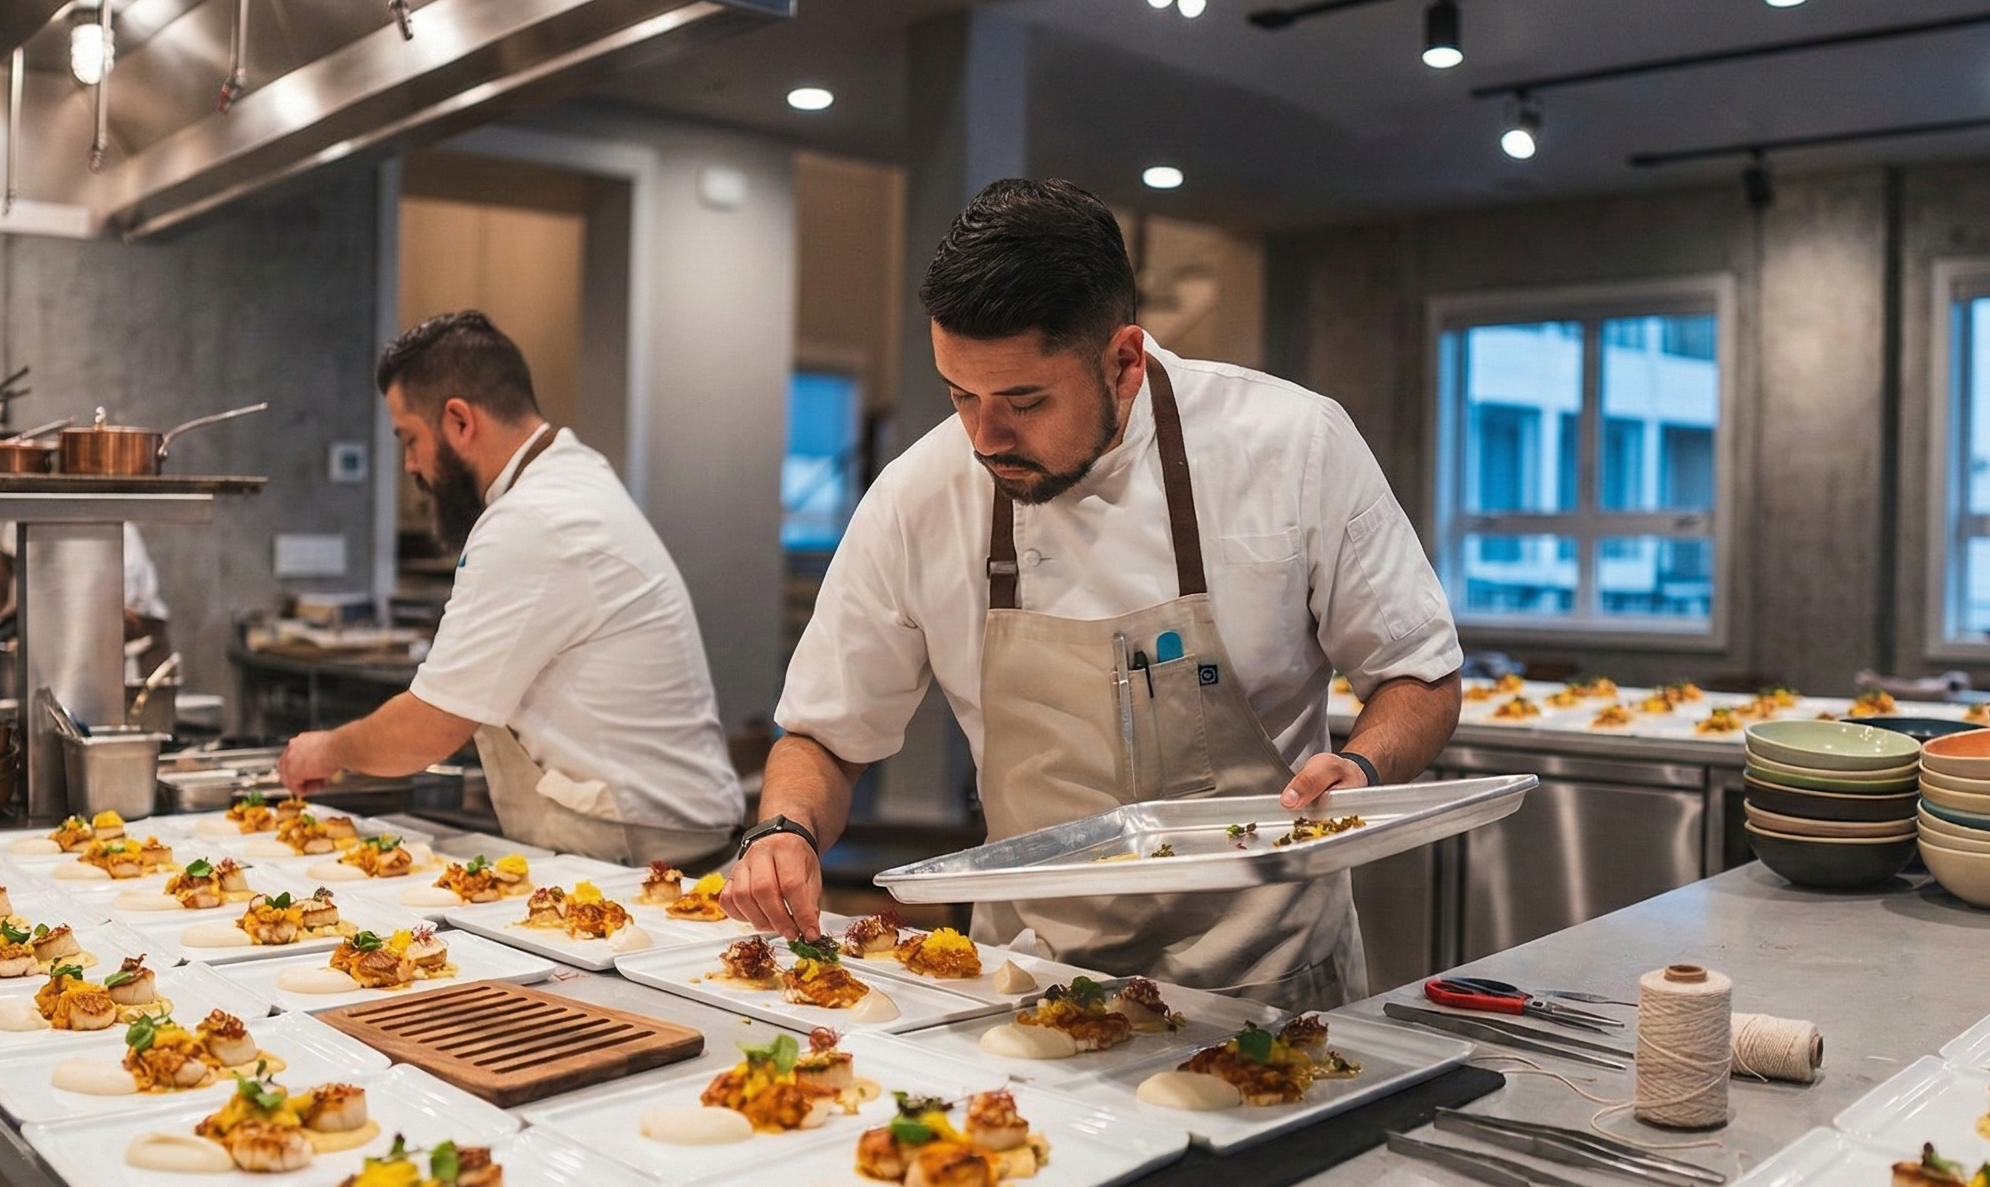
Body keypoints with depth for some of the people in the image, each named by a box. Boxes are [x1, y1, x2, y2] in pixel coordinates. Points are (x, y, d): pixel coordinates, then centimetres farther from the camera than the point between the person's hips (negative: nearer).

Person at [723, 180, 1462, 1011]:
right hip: (1037, 980, 2)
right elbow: (827, 736, 9)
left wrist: (1362, 771, -16)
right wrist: (785, 832, -11)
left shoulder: (1296, 447, -8)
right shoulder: (915, 500, -4)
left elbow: (1419, 676, 4)